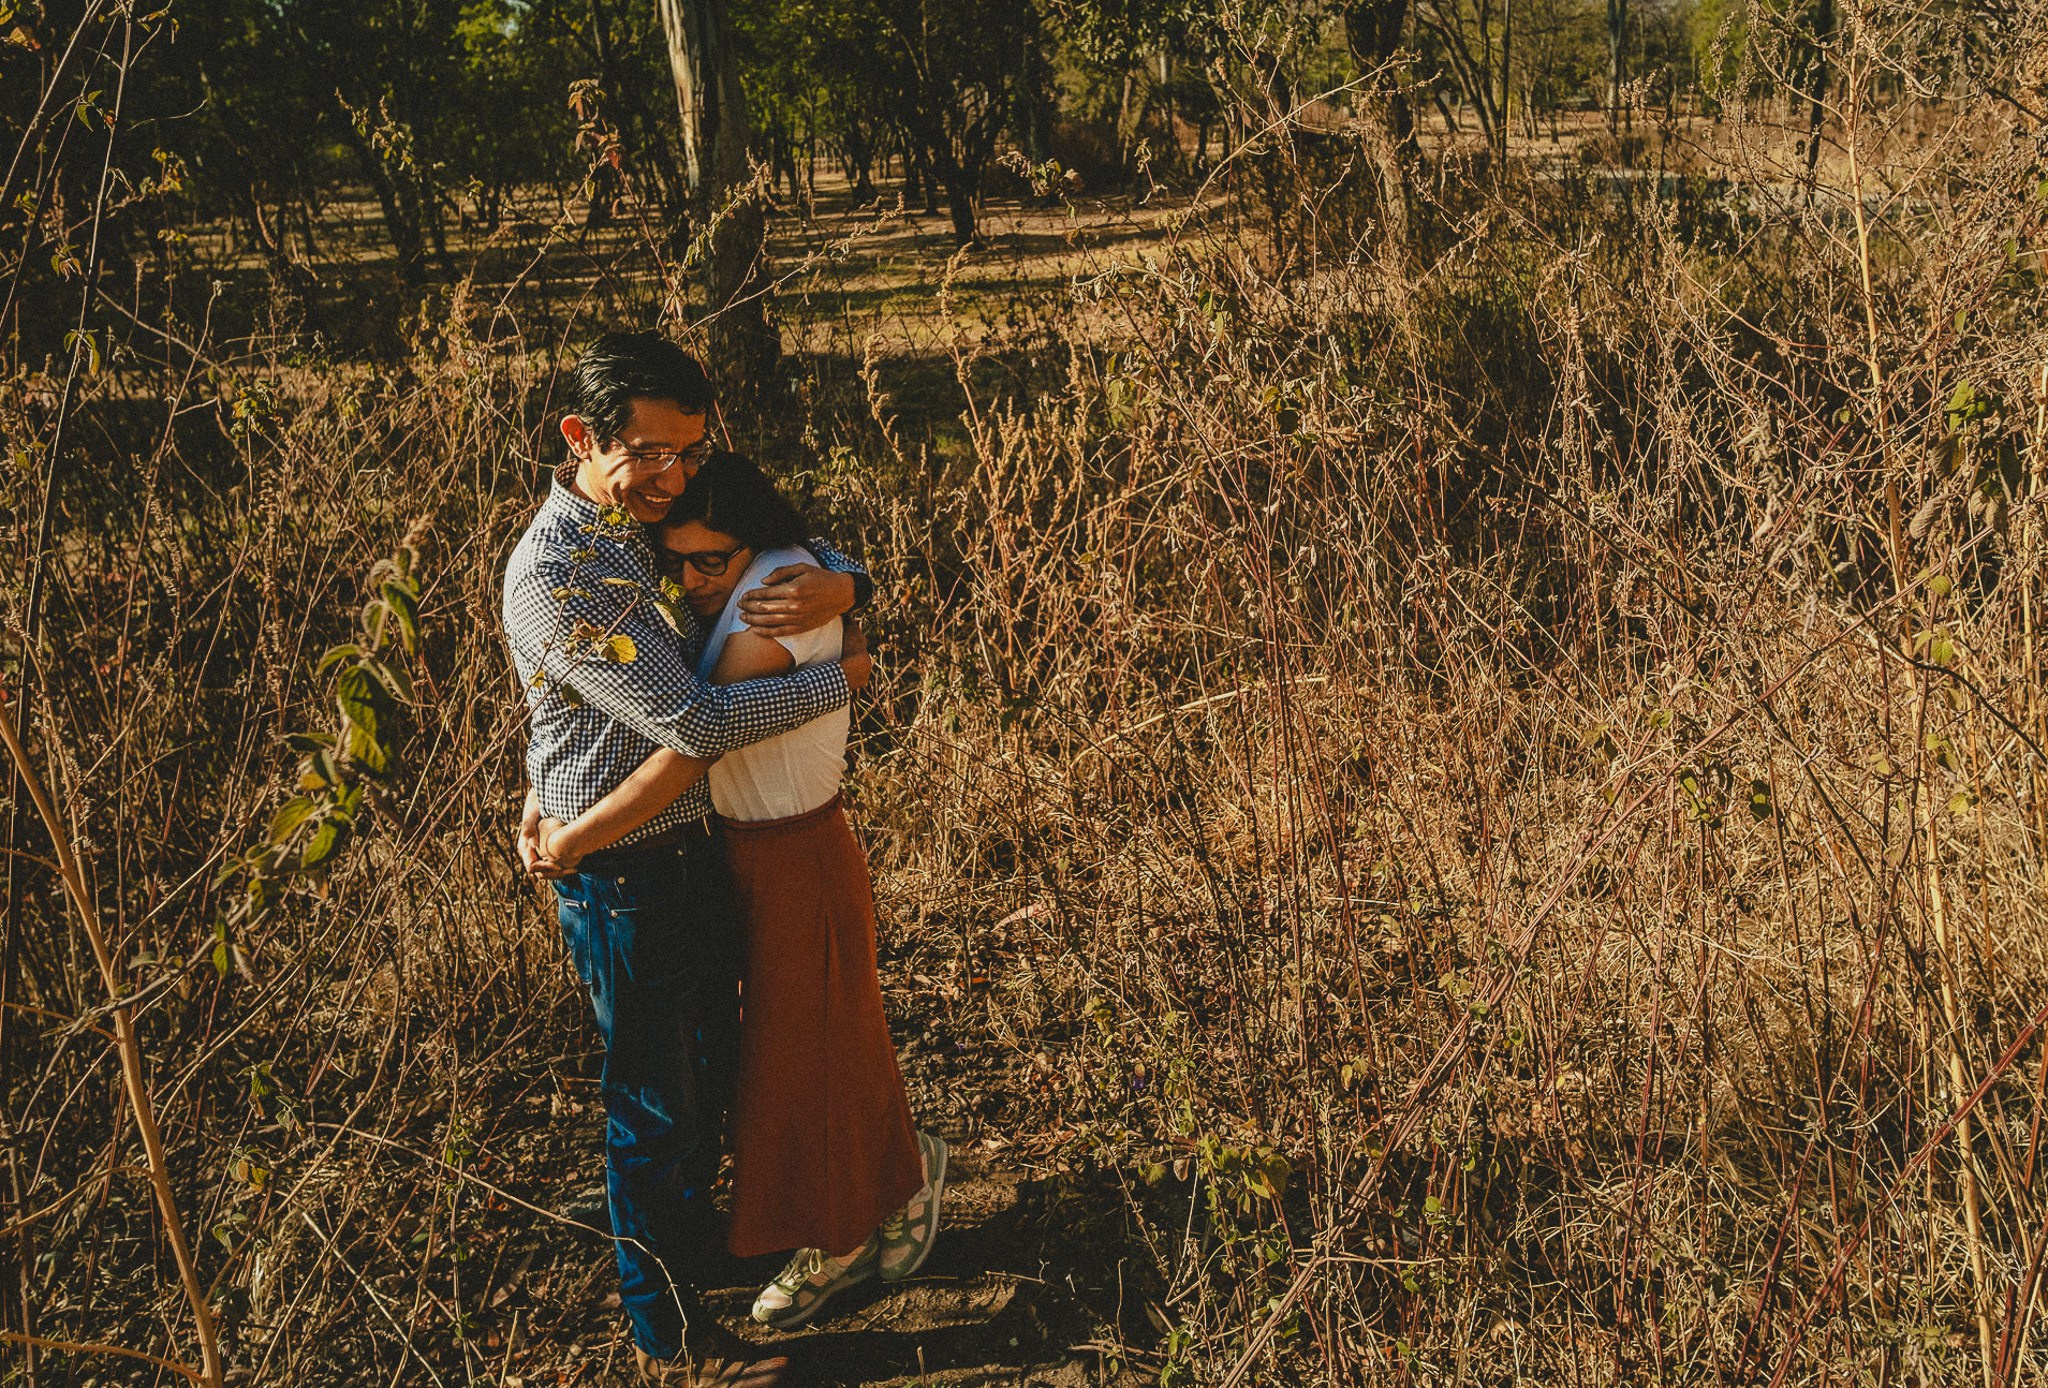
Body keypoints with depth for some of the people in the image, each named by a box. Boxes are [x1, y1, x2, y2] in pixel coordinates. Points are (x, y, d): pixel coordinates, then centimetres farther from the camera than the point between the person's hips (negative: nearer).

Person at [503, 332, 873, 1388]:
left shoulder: (659, 525, 3)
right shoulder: (554, 574, -24)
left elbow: (790, 549, 13)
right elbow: (694, 723, -28)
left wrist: (838, 583, -12)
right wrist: (838, 681, -16)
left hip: (693, 848, 9)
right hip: (621, 877, -8)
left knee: (707, 1068, 24)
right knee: (654, 1104, 6)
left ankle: (693, 1242, 47)